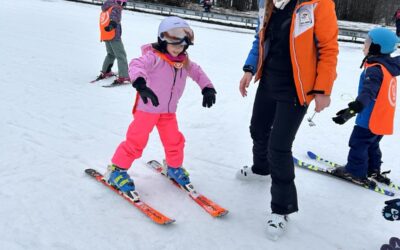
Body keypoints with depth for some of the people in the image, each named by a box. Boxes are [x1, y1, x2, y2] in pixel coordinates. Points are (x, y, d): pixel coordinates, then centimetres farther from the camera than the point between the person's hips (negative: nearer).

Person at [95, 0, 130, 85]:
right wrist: (113, 23, -44)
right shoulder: (116, 8, -8)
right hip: (114, 35, -8)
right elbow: (115, 16, -29)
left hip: (105, 36, 8)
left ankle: (105, 72, 33)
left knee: (111, 54, 26)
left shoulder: (106, 8, 17)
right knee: (121, 55, -7)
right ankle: (123, 77, -16)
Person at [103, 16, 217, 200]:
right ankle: (117, 170, 15)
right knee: (136, 141, -2)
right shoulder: (154, 56, -21)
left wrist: (208, 89, -3)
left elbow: (197, 73, 12)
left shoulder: (184, 62, 1)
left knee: (174, 141, 13)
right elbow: (136, 65, -37)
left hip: (169, 111, 6)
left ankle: (174, 168, 38)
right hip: (147, 108, -6)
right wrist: (140, 84, -56)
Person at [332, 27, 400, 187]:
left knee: (358, 144, 4)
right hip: (382, 119, 9)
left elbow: (368, 93, -37)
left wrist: (352, 110, -47)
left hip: (371, 119, -9)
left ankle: (355, 172, 13)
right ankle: (373, 170, 33)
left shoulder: (375, 69, -23)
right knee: (372, 144, 23)